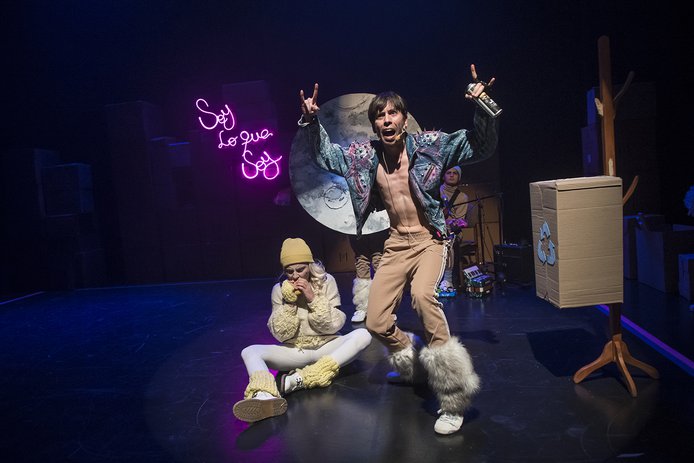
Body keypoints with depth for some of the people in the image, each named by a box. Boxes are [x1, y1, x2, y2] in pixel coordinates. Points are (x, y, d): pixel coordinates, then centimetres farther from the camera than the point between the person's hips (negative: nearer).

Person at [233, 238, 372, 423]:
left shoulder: (326, 281, -6)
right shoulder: (280, 289, -4)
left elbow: (334, 326, -10)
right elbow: (281, 335, -8)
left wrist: (313, 299, -21)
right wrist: (288, 302, -19)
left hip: (325, 348, 0)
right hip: (294, 351, 1)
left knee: (363, 335, -28)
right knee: (249, 352, -21)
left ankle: (298, 379, -34)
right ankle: (265, 396, -54)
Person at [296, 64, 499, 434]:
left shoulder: (429, 145, -8)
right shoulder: (365, 156, 1)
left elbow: (481, 146, -7)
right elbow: (324, 154, 12)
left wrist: (481, 108, -24)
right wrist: (310, 120, -3)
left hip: (429, 241, -4)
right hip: (396, 245, 4)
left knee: (422, 295, -35)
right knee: (376, 323, -2)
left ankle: (454, 400, -21)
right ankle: (414, 365, 32)